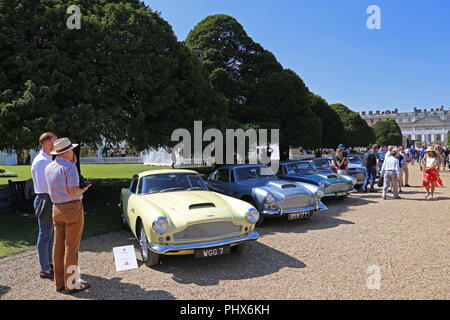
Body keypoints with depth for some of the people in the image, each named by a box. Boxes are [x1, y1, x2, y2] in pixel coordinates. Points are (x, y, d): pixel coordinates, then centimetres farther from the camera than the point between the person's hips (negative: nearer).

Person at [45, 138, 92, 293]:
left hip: (57, 209, 7)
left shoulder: (49, 168, 7)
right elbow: (73, 192, -23)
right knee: (71, 248, 0)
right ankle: (71, 284, 9)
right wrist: (85, 188, -3)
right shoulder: (69, 167, -16)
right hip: (73, 209, -7)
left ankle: (60, 282, 23)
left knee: (58, 246, 13)